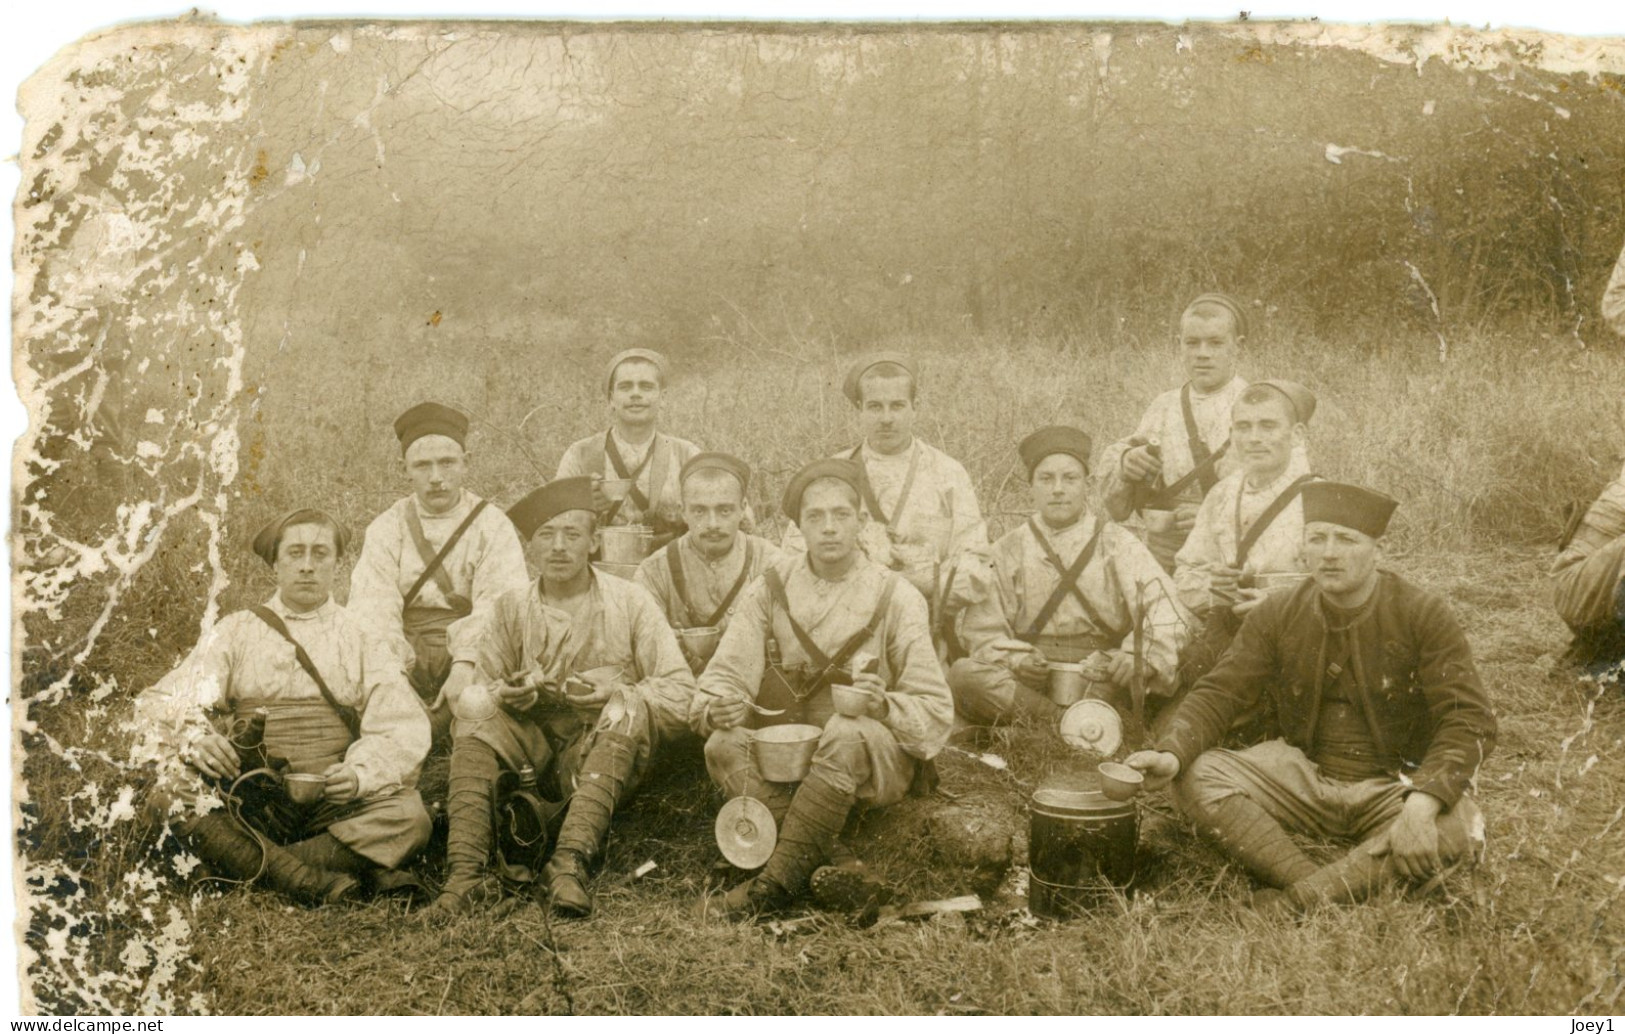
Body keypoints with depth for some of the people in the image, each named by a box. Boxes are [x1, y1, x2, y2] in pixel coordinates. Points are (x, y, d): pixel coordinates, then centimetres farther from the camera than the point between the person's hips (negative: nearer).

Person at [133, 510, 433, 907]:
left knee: (408, 815, -29)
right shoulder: (236, 632, 15)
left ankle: (249, 867, -28)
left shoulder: (362, 639, 13)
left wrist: (360, 773, -21)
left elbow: (402, 729, 1)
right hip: (248, 803, 1)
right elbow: (163, 702, 4)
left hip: (332, 806, -1)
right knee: (173, 790, -27)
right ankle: (308, 881, -34)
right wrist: (193, 738, -20)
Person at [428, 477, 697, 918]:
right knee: (476, 715, -23)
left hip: (609, 754, -2)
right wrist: (503, 695, -25)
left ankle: (570, 860, -42)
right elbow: (462, 691, -3)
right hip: (536, 747, 2)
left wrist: (618, 695, -25)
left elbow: (681, 695, -8)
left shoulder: (629, 603, -1)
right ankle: (465, 872, -33)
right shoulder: (511, 609, 5)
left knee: (628, 712, -30)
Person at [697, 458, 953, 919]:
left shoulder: (895, 597, -2)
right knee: (724, 746, -27)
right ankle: (829, 873, -35)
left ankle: (777, 881, -29)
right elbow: (725, 674, 0)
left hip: (875, 761, -3)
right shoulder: (771, 587, 5)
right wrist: (718, 708, -24)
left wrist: (885, 706, -25)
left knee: (847, 733, -36)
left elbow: (935, 710, -4)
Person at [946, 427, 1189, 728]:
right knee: (963, 674, -29)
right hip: (1031, 683, 1)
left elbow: (1165, 610, -3)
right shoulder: (1008, 551, 12)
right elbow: (983, 630, 7)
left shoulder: (1119, 544, 9)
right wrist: (1013, 657, -16)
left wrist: (1140, 654, -24)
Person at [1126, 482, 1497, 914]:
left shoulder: (1423, 615, -10)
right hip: (1305, 777, 3)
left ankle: (1297, 899, -31)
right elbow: (1217, 694, -4)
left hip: (1395, 784, -2)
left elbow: (1469, 718, -16)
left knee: (1454, 829, -36)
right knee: (1197, 777, -21)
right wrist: (1171, 753, -27)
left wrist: (1422, 804, -34)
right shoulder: (1277, 616, -1)